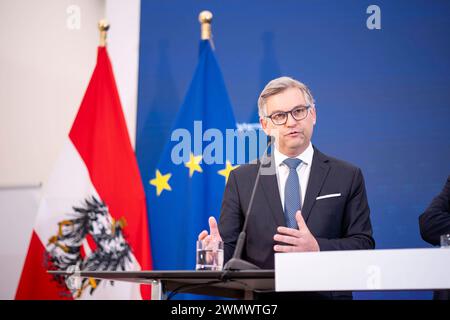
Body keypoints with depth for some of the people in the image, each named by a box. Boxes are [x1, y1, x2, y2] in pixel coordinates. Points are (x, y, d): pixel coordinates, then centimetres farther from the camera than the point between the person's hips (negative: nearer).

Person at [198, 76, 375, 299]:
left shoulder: (348, 177, 9)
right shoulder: (241, 179, 11)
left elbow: (364, 245, 4)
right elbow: (230, 246, 8)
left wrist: (317, 248, -13)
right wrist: (217, 251, -15)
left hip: (326, 294, 0)